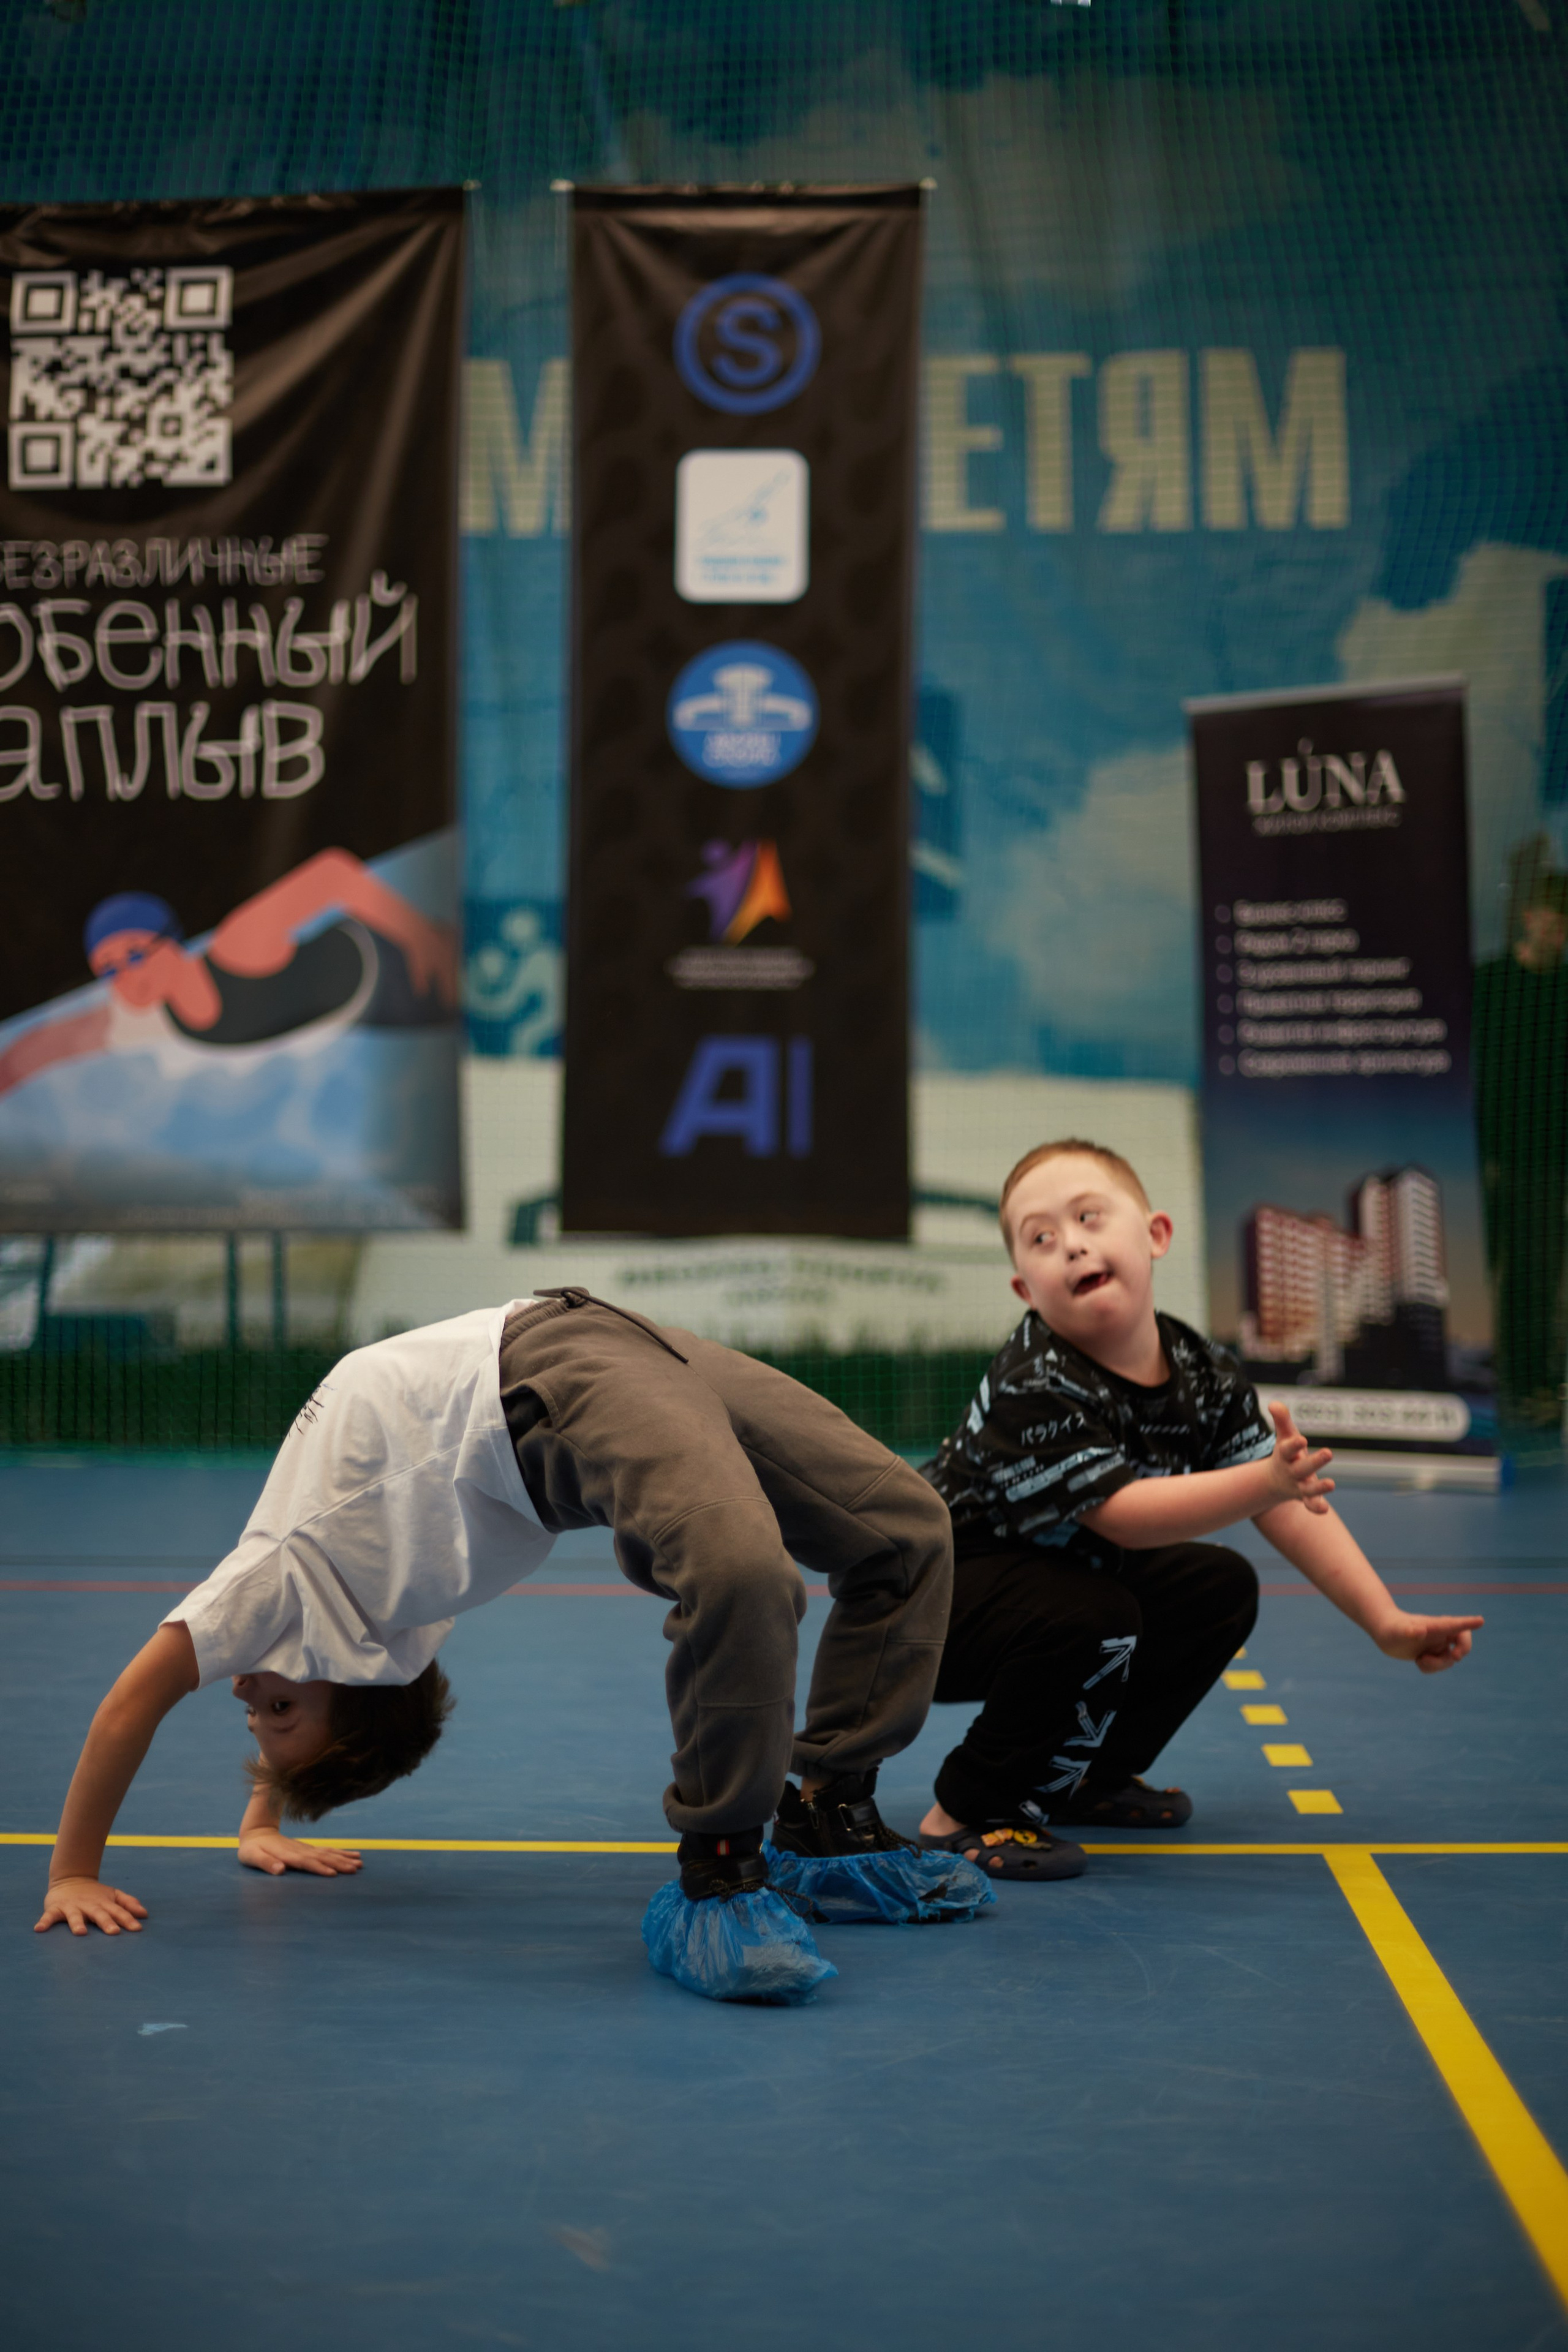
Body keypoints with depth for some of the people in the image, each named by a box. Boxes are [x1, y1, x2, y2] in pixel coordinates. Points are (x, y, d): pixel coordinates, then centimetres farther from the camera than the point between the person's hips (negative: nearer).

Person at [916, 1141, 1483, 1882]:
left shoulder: (1202, 1375, -7)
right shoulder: (1034, 1385, -28)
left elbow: (1292, 1505, -5)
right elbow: (1121, 1513, -36)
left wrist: (1386, 1621, -13)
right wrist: (1265, 1481, -46)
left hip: (1065, 1574, 8)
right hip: (937, 1602, -8)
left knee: (1222, 1589, 1)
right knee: (1092, 1618, -32)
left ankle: (1086, 1777, 14)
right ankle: (968, 1813, -15)